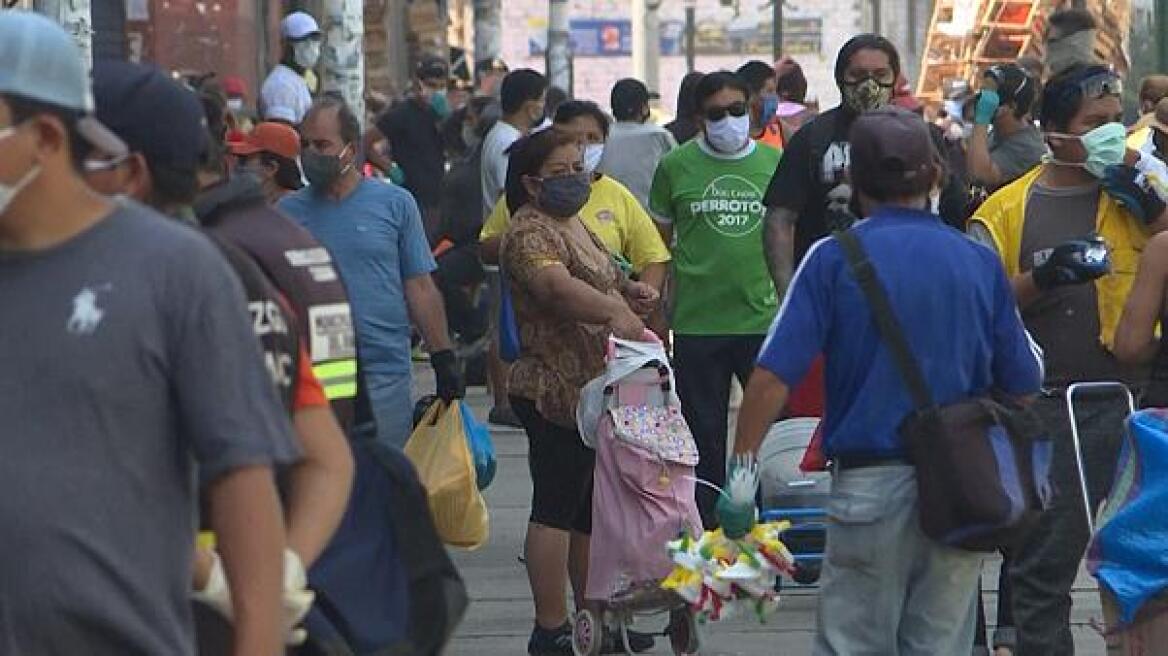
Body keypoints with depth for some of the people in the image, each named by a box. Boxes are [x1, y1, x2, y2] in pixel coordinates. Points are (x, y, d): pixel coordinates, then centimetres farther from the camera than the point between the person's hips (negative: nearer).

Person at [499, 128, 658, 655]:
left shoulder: (572, 222, 17)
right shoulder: (530, 232, -15)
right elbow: (556, 284, -33)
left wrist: (629, 289, 12)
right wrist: (616, 311, -46)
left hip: (594, 390, 10)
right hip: (556, 391, -10)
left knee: (591, 511, 15)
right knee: (557, 508, -7)